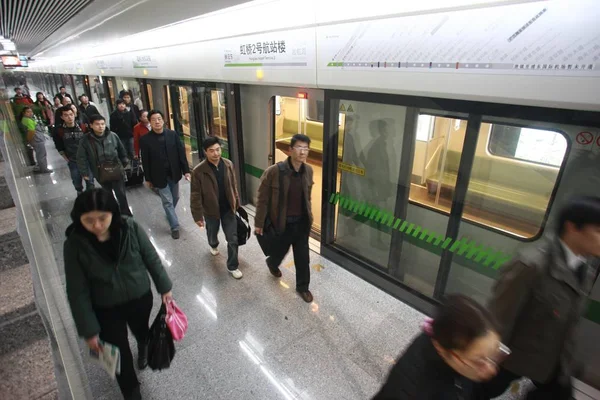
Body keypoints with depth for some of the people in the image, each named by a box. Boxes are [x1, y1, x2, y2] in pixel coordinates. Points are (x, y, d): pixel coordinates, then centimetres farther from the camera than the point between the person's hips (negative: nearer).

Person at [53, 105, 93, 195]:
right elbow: (60, 147, 2)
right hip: (73, 162, 1)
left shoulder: (83, 127, -11)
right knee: (77, 182, 13)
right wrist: (67, 159, 2)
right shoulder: (59, 130, -9)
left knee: (90, 181, 10)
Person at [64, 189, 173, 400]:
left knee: (141, 331, 30)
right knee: (120, 355, 12)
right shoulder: (74, 245, -22)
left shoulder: (131, 228, -23)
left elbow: (152, 259, -8)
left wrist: (165, 288, 1)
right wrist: (89, 330, -9)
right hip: (106, 310, -1)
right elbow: (78, 292, -14)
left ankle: (143, 349, 67)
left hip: (141, 299, 2)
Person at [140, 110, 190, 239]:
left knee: (175, 198, 20)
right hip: (159, 176, -3)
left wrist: (186, 170, -5)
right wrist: (148, 178, -2)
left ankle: (170, 214, 49)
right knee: (167, 201, 2)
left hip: (174, 173, 3)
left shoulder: (173, 134, -6)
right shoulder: (145, 139, -11)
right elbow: (145, 161, -6)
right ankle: (175, 227, 14)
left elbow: (181, 153, -2)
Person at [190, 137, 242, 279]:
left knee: (233, 239, 3)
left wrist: (237, 203, 10)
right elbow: (196, 196, -14)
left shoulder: (228, 165, -9)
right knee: (212, 234, 25)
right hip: (211, 211, -2)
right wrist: (197, 216, -10)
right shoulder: (198, 171, -21)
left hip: (228, 209, 2)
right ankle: (214, 245, 62)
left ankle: (232, 266, 22)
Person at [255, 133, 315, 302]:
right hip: (282, 223, -3)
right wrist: (259, 223, -9)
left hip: (302, 222, 4)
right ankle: (272, 263, 57)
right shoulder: (274, 171, -22)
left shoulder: (308, 170, -5)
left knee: (303, 257, 12)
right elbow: (262, 199, -13)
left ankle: (303, 287, 35)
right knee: (280, 250, 21)